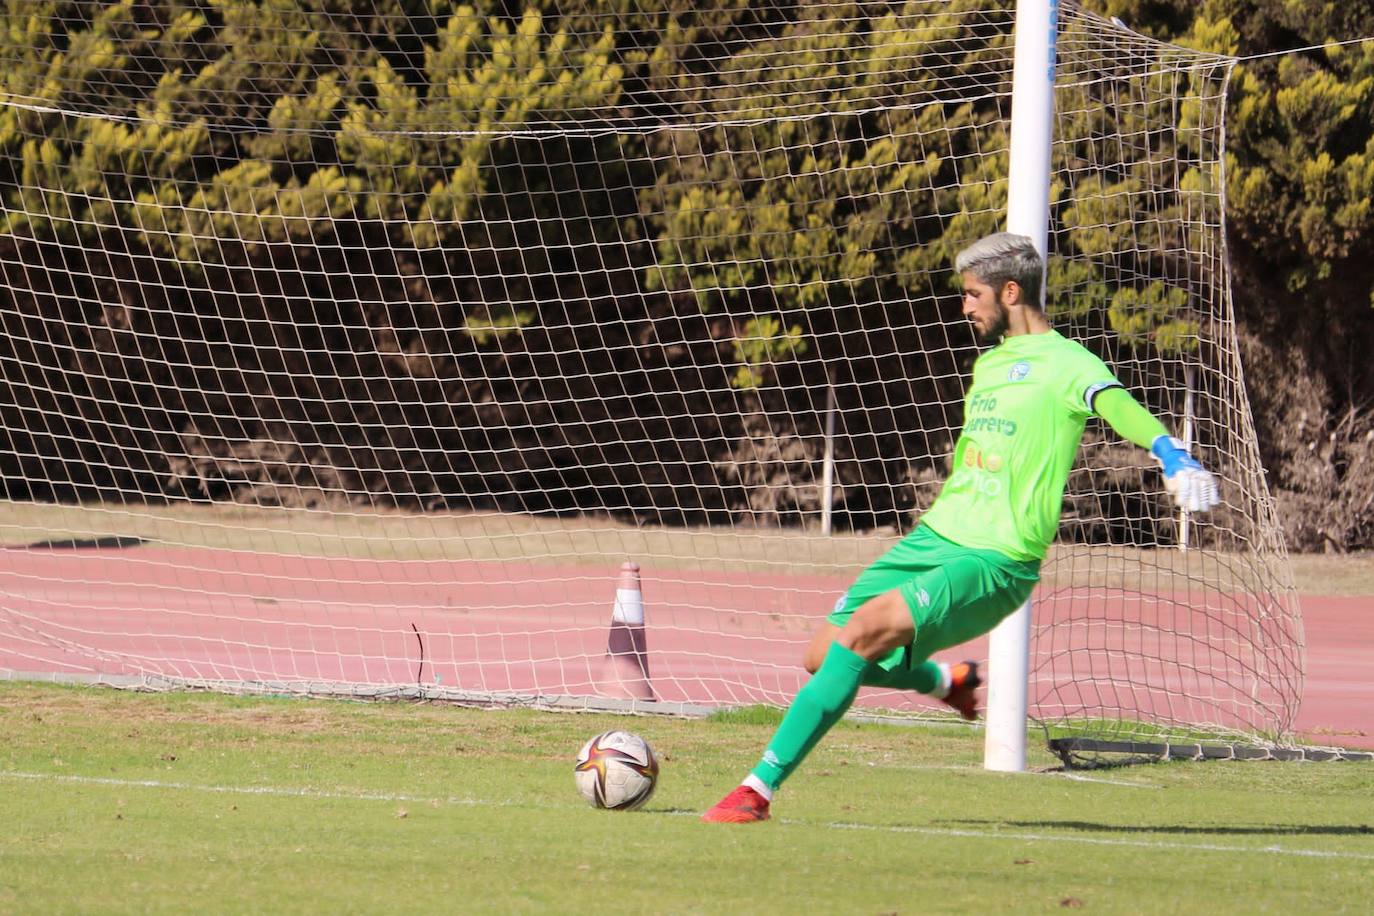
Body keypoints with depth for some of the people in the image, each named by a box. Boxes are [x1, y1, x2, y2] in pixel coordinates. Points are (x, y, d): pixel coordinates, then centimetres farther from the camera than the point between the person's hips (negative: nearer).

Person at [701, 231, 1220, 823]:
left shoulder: (1064, 364, -9)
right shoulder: (990, 359, 19)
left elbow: (1120, 407, -28)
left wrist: (1175, 458, -47)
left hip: (995, 564, -9)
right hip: (935, 536, 9)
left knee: (866, 628, -28)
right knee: (824, 656, 4)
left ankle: (761, 786, -25)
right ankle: (942, 681, 33)